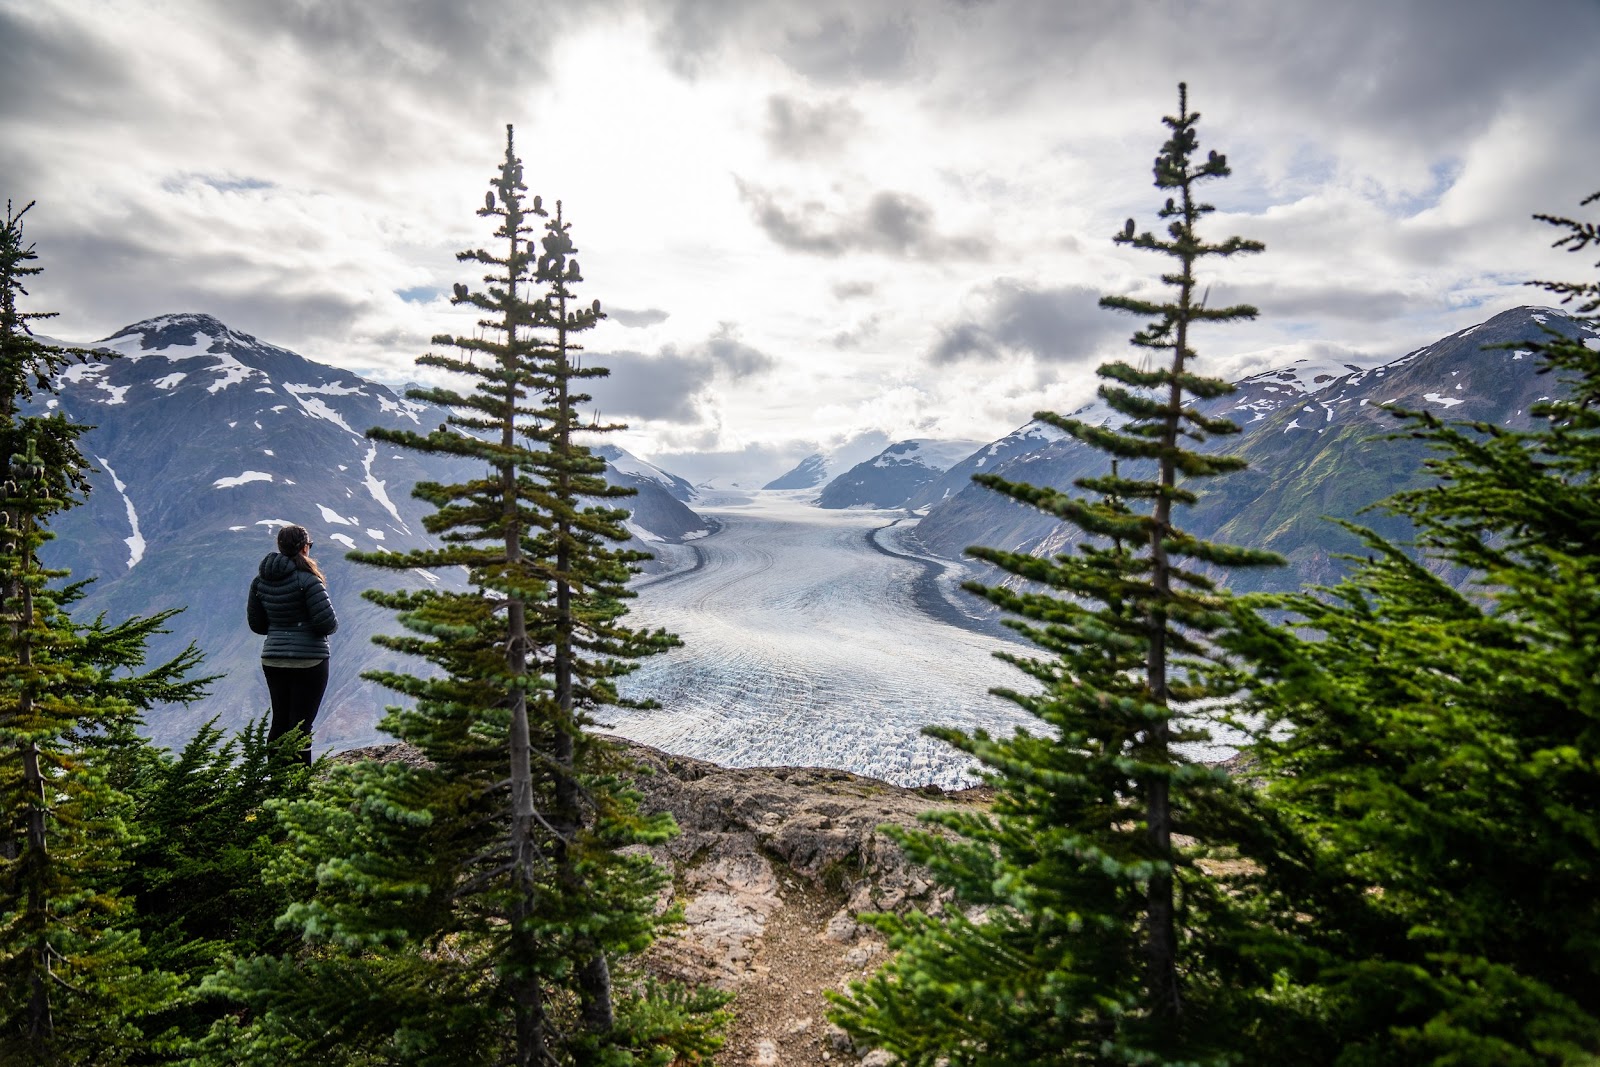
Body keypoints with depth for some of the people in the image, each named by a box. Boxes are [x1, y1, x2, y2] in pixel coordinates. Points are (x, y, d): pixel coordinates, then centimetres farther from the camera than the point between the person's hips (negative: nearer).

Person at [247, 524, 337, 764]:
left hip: (272, 660, 6)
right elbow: (327, 622, -19)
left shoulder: (260, 579, 4)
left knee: (279, 721, 15)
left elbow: (256, 624, 11)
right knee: (301, 725, -1)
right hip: (309, 660, -6)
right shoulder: (306, 579, -16)